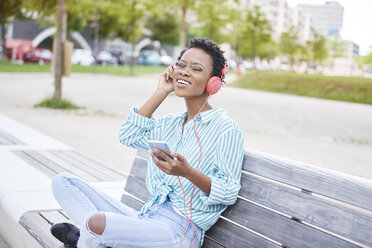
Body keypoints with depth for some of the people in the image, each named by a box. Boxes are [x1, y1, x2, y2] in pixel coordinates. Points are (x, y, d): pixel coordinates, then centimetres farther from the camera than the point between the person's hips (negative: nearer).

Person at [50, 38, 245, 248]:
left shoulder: (225, 128, -6)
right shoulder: (169, 123, 20)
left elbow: (230, 192, -10)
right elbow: (129, 136, 9)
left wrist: (188, 172, -28)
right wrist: (161, 93, 12)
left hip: (180, 230, -8)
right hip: (145, 218, 8)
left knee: (96, 222, -34)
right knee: (62, 182, 4)